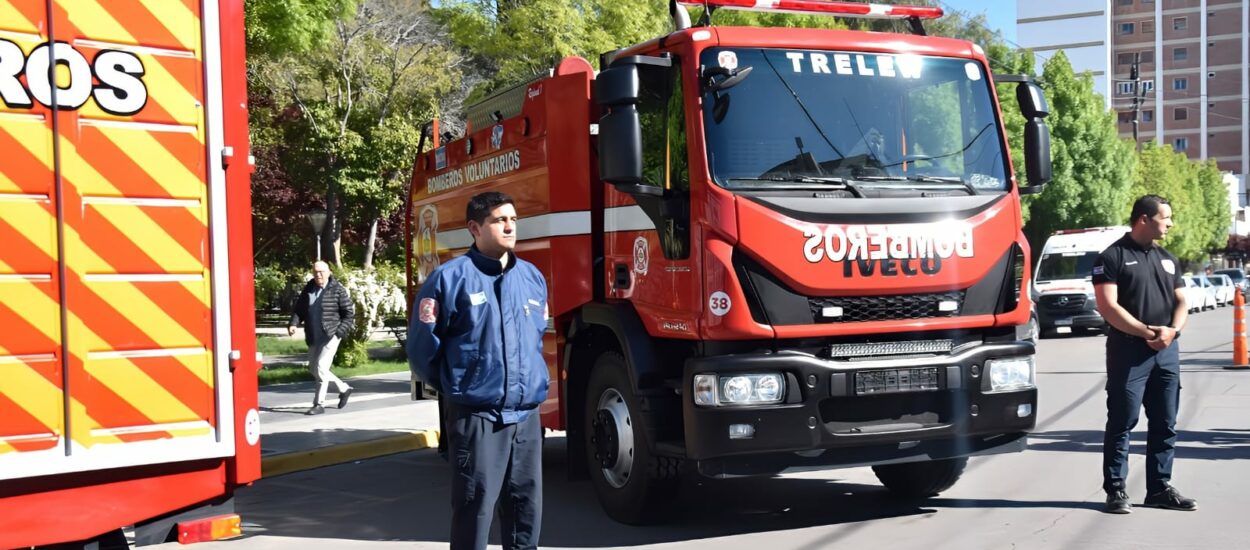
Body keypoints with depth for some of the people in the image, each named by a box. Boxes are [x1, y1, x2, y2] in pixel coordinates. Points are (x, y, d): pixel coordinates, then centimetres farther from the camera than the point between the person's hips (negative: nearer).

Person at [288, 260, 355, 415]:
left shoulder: (338, 290, -8)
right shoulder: (308, 289, 8)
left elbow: (350, 314, -6)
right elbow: (299, 309, 11)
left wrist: (339, 331, -15)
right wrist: (293, 324, -7)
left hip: (331, 336, -7)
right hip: (314, 338, 7)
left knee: (321, 368, -13)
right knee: (314, 369, 14)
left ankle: (319, 404, -3)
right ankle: (343, 389, 32)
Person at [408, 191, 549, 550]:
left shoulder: (533, 277, 9)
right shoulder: (451, 277, -9)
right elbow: (422, 346, -5)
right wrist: (455, 387, 6)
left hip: (527, 413, 6)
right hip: (476, 415, -5)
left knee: (527, 501, 12)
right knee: (475, 504, 0)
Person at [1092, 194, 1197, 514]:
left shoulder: (1168, 259, 17)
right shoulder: (1113, 256, -4)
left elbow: (1181, 302, 14)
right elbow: (1107, 306, -13)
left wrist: (1172, 330, -7)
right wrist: (1146, 332, -17)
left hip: (1167, 352, 6)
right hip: (1128, 352, -6)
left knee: (1165, 424, 9)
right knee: (1122, 424, -3)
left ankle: (1160, 488, 18)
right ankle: (1116, 490, 3)